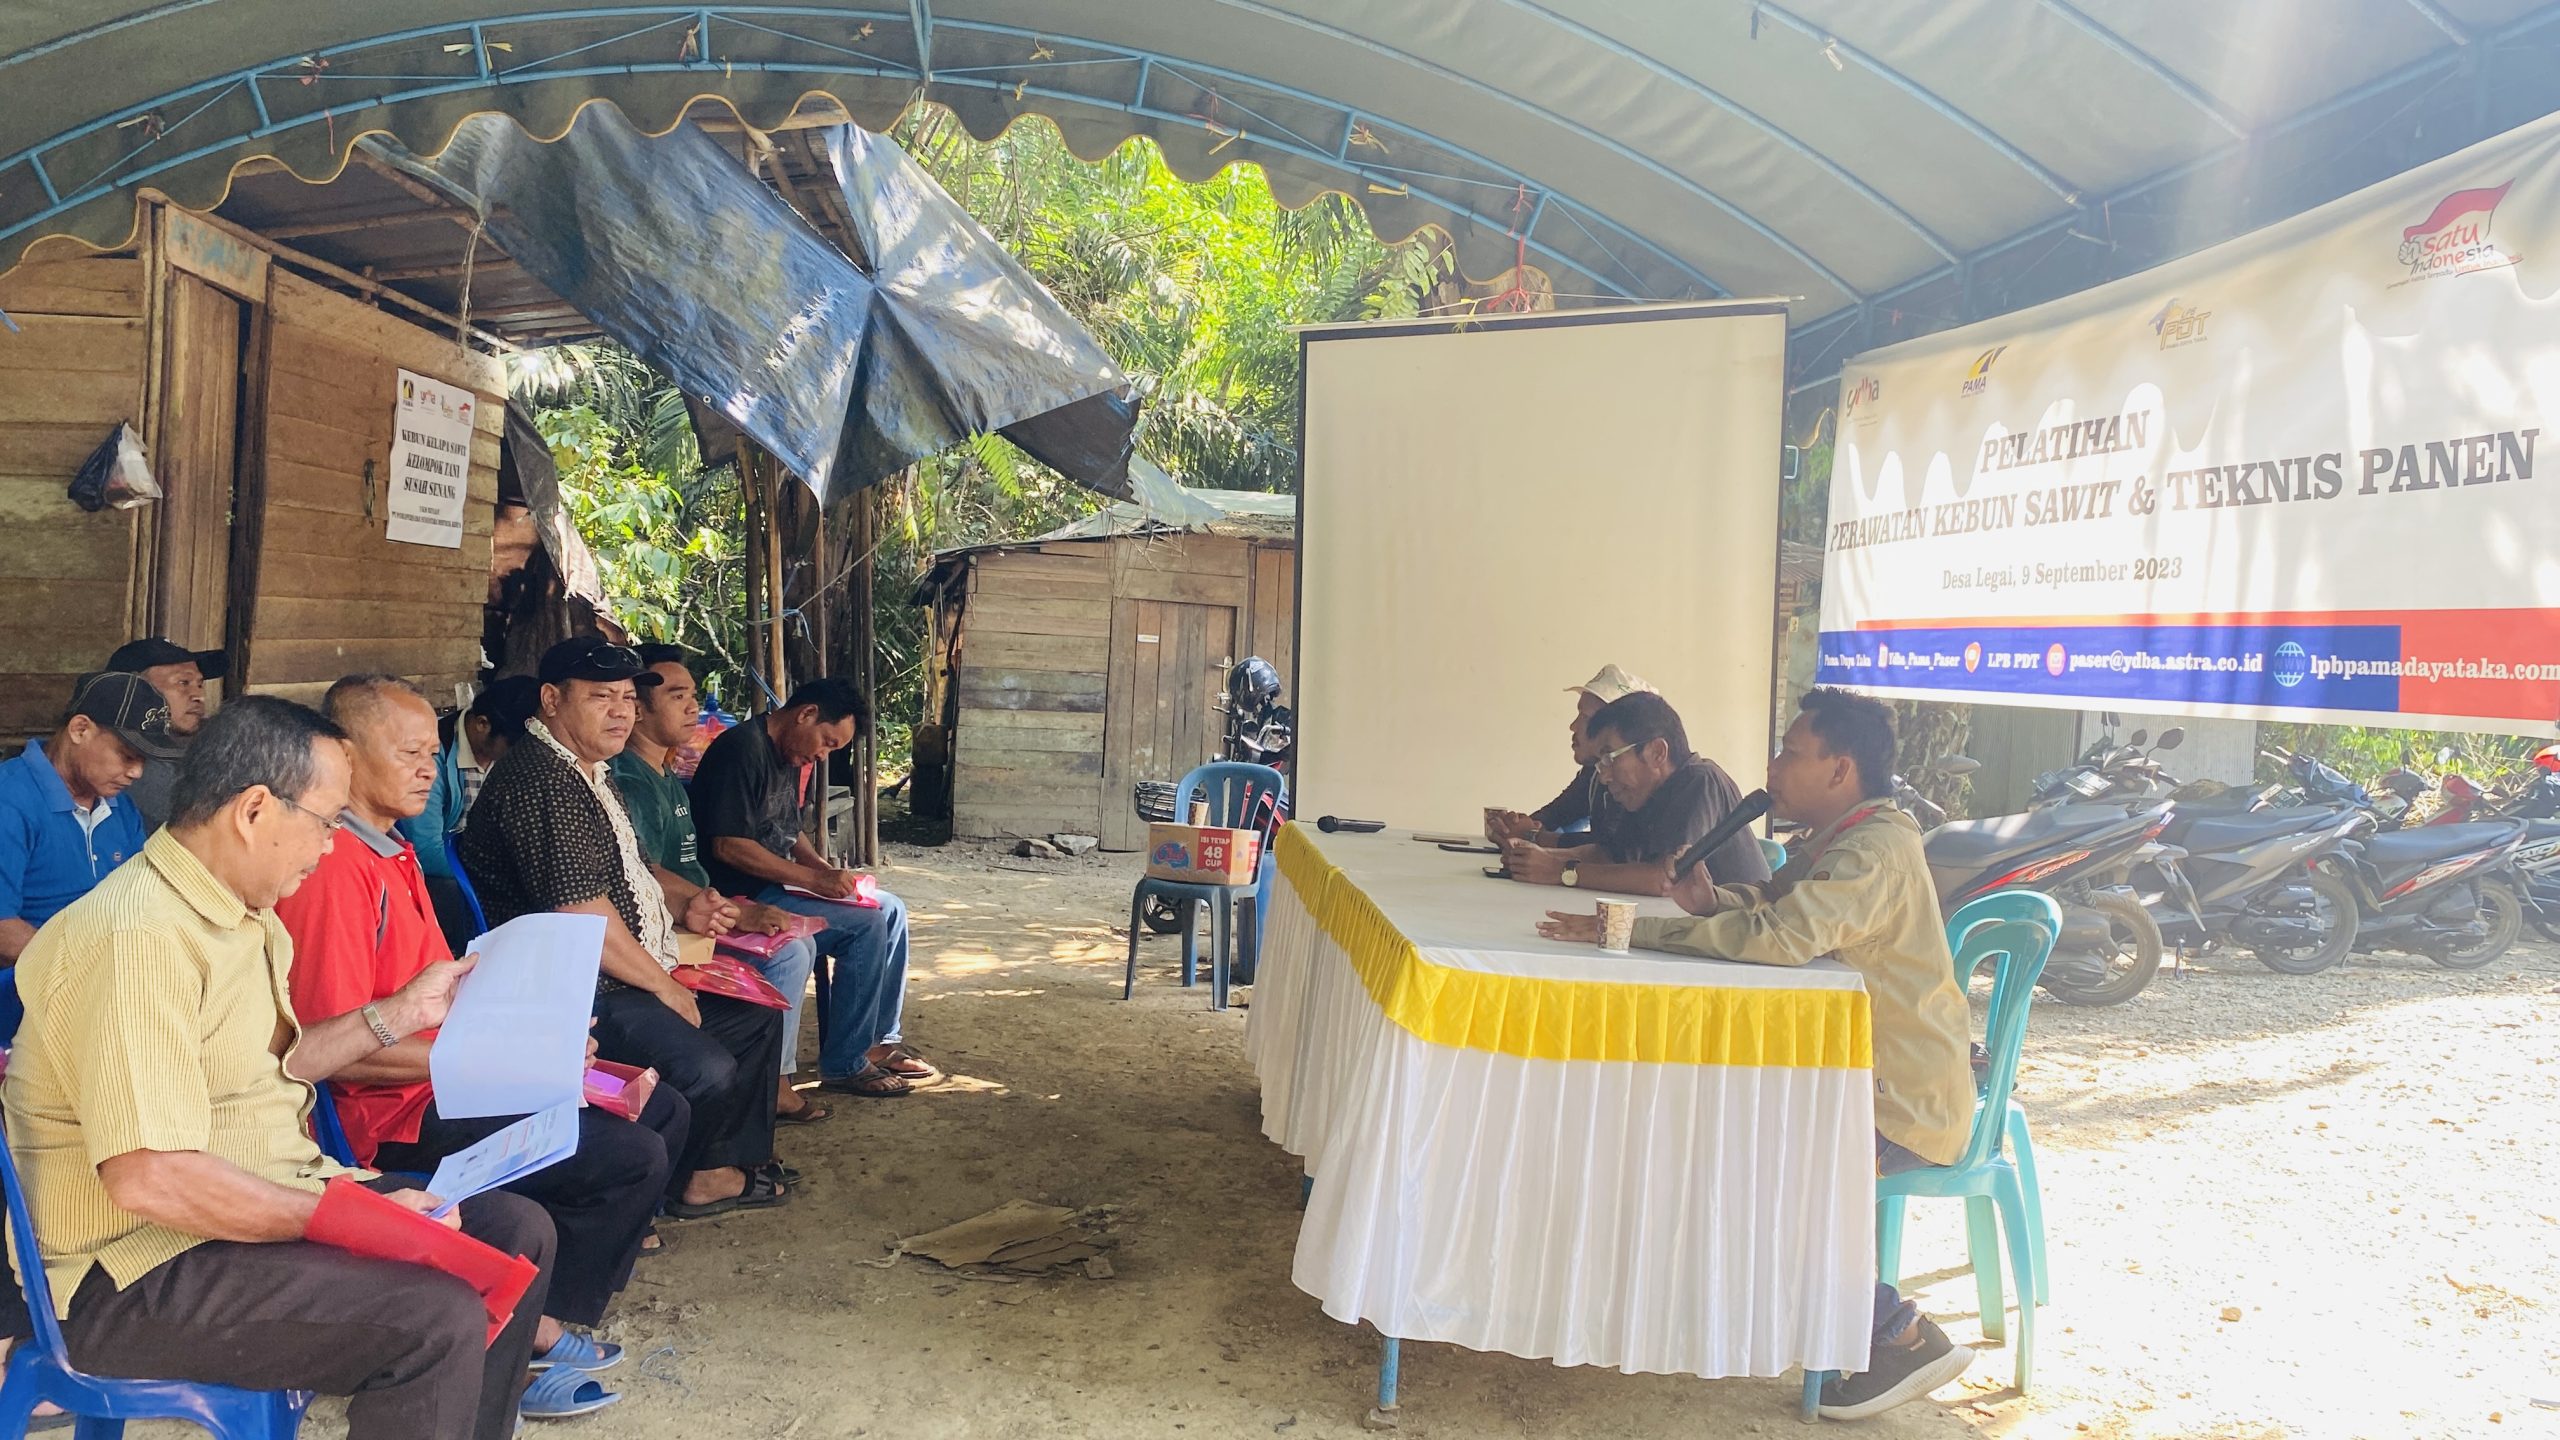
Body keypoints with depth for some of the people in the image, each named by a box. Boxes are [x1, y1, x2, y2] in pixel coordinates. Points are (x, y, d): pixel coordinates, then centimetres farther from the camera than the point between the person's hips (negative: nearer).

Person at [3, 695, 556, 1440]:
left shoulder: (240, 910, 9)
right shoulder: (138, 937, -24)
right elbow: (148, 1178, -29)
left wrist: (402, 1012, 13)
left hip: (268, 1200, 10)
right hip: (138, 1273, -10)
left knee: (517, 1230, 5)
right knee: (438, 1317, -27)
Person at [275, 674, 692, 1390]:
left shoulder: (393, 850, 16)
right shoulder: (333, 866, -18)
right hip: (400, 1116, -11)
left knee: (664, 1111, 10)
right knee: (634, 1155, -19)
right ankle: (531, 1329, 2)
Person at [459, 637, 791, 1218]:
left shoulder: (591, 773, 16)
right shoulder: (540, 781, -20)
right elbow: (581, 914, -24)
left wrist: (680, 914, 10)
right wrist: (663, 985, -14)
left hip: (627, 977, 11)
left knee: (758, 1017, 13)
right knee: (706, 1070, -26)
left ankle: (717, 1169, 19)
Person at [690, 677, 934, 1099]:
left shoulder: (787, 755, 13)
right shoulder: (742, 749, -19)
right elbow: (728, 844, -25)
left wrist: (829, 871, 4)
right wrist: (814, 878, -23)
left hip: (773, 887, 10)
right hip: (742, 898, -10)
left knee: (891, 909, 9)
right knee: (865, 925, -20)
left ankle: (879, 1039, 14)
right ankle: (843, 1064, -12)